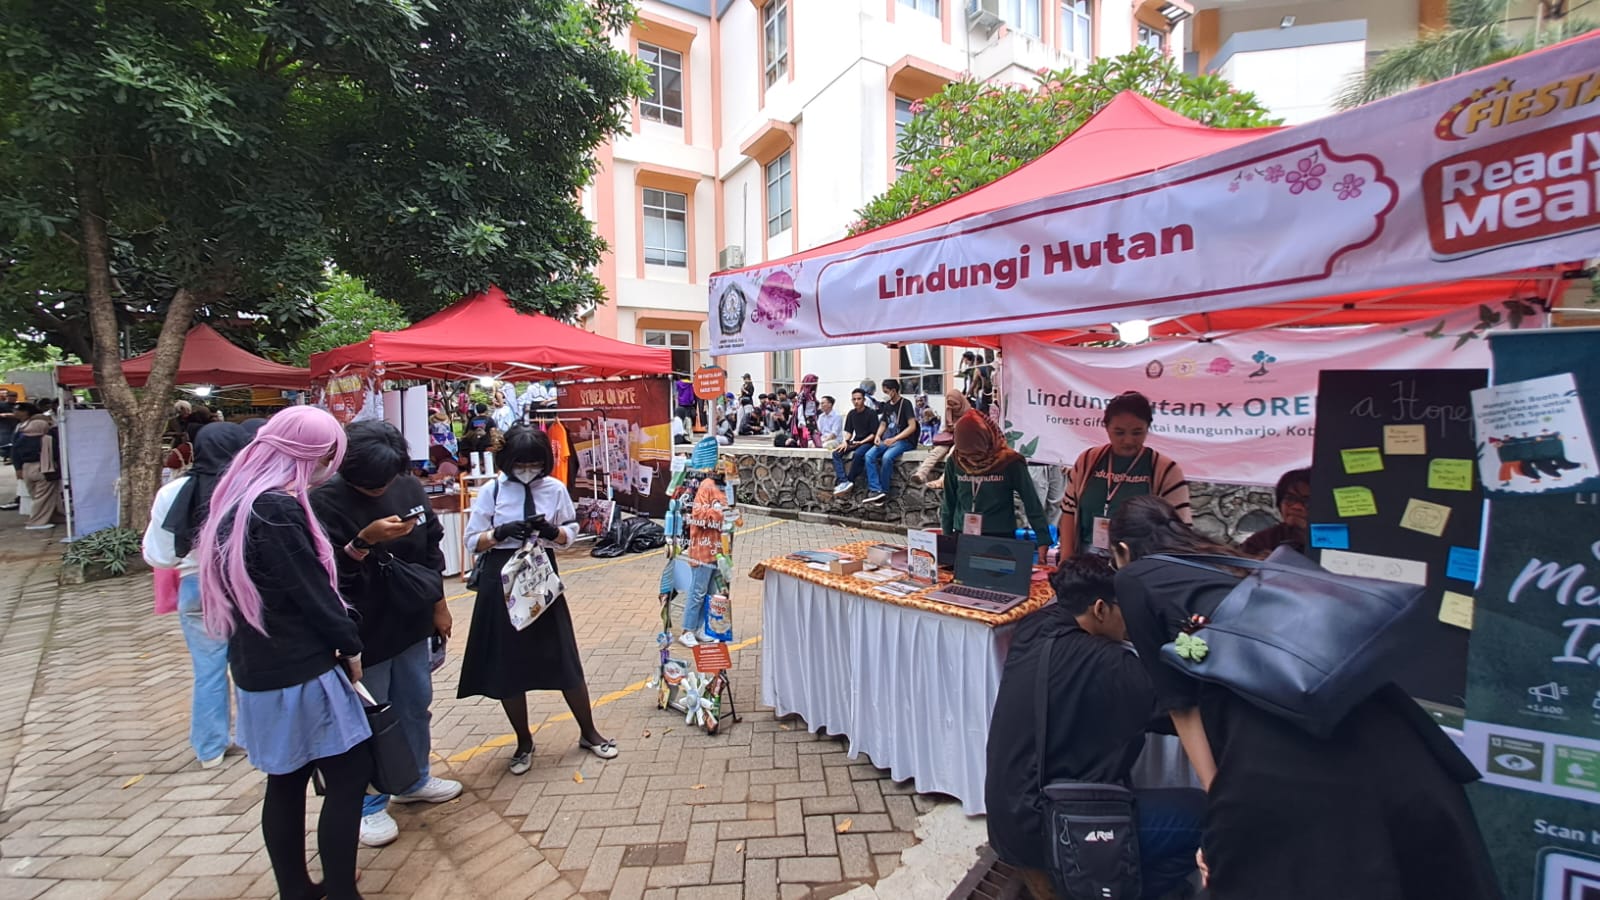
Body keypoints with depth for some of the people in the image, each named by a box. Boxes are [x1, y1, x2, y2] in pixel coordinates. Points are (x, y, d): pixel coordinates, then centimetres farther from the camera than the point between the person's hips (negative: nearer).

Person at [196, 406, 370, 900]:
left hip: (259, 666, 9)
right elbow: (311, 589, -18)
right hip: (299, 669, -9)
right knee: (348, 776, 2)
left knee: (286, 782, 17)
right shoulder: (279, 509, -22)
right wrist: (350, 645, -5)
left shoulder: (237, 499, 7)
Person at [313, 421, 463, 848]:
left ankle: (414, 780, 39)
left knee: (415, 705, 18)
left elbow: (432, 549, 8)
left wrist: (438, 603, 10)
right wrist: (364, 541, -33)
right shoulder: (325, 502, -16)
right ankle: (370, 804, 27)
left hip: (411, 621, 5)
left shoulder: (409, 488, -1)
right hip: (363, 631, -5)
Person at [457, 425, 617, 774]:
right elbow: (473, 540, -2)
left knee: (564, 659, 6)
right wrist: (500, 533, -20)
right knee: (507, 665, 8)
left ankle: (588, 732, 25)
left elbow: (571, 534, 3)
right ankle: (524, 742, 29)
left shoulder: (555, 489, -2)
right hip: (502, 581, 0)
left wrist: (551, 531, -18)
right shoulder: (492, 491, -5)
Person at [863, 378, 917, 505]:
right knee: (869, 455, -19)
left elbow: (912, 426, -13)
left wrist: (894, 439, -21)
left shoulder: (905, 403, -6)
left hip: (904, 440, -7)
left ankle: (884, 492, -20)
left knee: (887, 457, -33)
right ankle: (875, 490, -27)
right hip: (887, 440, 7)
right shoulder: (887, 405, 15)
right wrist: (878, 436, -2)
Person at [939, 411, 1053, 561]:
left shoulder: (1009, 462, -10)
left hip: (1001, 539, -2)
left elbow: (1032, 502, -6)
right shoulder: (955, 461, -1)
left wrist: (1043, 540, -9)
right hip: (962, 537, 3)